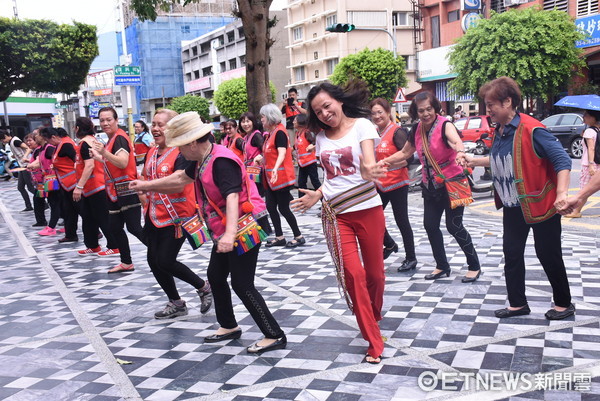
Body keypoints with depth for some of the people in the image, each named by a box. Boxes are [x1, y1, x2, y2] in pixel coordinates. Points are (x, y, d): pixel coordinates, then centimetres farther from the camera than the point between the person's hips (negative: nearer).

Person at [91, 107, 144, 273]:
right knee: (114, 228, 13)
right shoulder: (112, 139, 16)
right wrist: (98, 157, 22)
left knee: (134, 228, -11)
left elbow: (123, 163, -29)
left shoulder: (119, 138, -14)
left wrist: (104, 152, -39)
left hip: (127, 191, -10)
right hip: (115, 191, 10)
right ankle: (126, 263, 23)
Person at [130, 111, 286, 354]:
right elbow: (181, 178, 25)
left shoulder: (221, 162, -23)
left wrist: (230, 233, -50)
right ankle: (229, 326, 34)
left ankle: (274, 336, -2)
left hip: (245, 226, -10)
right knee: (215, 275, 18)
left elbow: (232, 197, -36)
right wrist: (145, 186, 33)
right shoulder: (203, 160, 7)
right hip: (226, 230, 10)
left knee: (242, 284, -10)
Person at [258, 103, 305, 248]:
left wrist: (275, 168, -42)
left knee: (283, 208, -4)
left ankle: (299, 237, 8)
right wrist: (261, 158, 19)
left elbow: (282, 153, -29)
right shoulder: (271, 133, 12)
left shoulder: (279, 132, -15)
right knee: (270, 207, 9)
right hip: (271, 177, 9)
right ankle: (279, 238, 17)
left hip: (281, 177, -9)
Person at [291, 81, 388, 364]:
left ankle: (374, 317, 41)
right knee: (352, 273, -10)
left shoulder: (361, 125, -3)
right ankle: (374, 343, -2)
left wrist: (368, 171, -41)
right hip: (335, 213, 3)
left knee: (374, 272, 9)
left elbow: (369, 162, -18)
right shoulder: (321, 137, 11)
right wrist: (317, 195, 3)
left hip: (367, 208, -3)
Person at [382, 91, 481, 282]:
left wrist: (460, 152, -63)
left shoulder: (445, 125, -17)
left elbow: (456, 141, -41)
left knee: (454, 226, -6)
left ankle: (474, 266, 12)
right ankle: (442, 267, 25)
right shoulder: (417, 130, 2)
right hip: (430, 186, 7)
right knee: (430, 225, 8)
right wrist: (382, 162, 12)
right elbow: (404, 153, 19)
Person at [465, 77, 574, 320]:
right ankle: (518, 304, 22)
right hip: (512, 207, 8)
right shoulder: (499, 131, 4)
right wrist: (474, 161, 14)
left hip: (540, 206, -8)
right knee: (512, 253, 10)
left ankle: (564, 304, 23)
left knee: (548, 255, 4)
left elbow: (562, 160, -22)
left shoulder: (531, 130, -21)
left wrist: (561, 193, -30)